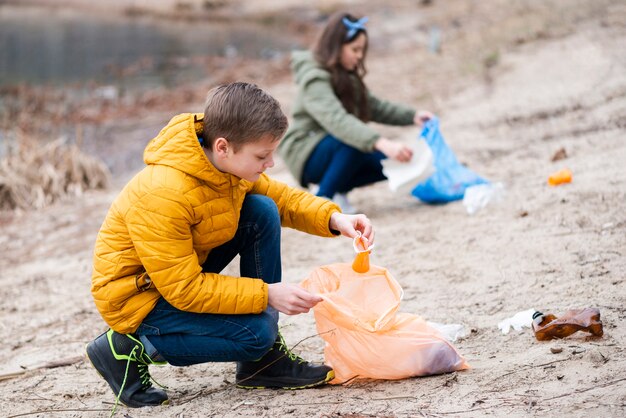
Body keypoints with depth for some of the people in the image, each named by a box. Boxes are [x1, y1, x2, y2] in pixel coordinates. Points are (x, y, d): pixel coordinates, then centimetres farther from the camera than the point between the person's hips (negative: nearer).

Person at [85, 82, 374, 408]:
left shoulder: (228, 161, -10)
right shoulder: (162, 195, -34)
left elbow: (279, 197, 7)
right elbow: (184, 289, -29)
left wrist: (334, 219, -11)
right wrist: (266, 294, -29)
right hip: (138, 295, -8)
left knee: (262, 212, -9)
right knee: (255, 333, -23)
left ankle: (262, 361, -2)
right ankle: (130, 348, -5)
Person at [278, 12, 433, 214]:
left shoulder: (346, 75, 6)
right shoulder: (315, 79, -23)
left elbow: (373, 107, 11)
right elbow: (338, 120, -39)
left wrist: (412, 116, -6)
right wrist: (382, 144, -51)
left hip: (336, 151, 9)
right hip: (306, 154, -9)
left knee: (392, 162, -7)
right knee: (356, 144, -35)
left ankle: (337, 190, 7)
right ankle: (321, 199, -18)